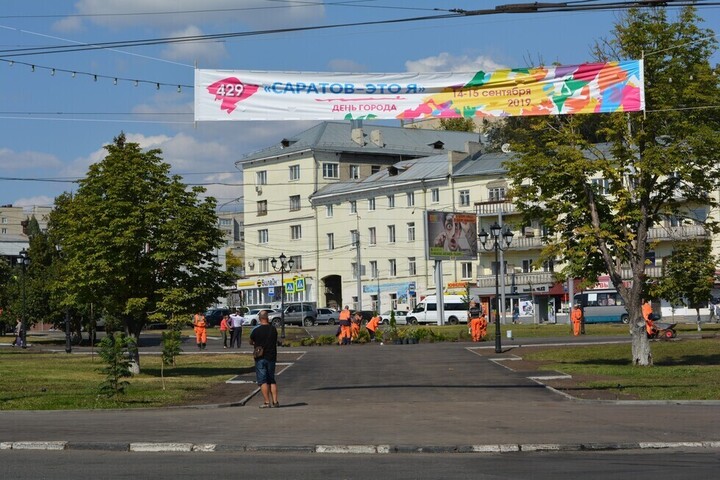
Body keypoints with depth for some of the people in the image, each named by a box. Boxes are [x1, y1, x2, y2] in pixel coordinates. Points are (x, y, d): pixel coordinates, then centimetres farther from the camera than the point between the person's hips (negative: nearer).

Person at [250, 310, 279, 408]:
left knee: (263, 381, 0)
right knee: (272, 380, 13)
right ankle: (275, 401, 8)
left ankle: (267, 402, -5)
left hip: (260, 358, -4)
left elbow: (251, 342, 4)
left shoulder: (256, 330, -11)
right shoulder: (273, 329, -1)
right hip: (272, 357, 4)